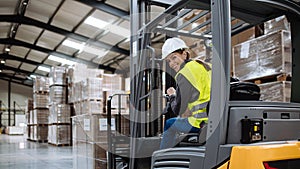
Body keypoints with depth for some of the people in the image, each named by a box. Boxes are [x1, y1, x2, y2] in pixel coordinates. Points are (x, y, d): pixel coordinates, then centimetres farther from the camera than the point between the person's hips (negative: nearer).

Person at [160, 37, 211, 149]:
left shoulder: (184, 74, -12)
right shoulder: (205, 65, 14)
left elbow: (179, 111, -9)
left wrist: (172, 96, 10)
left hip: (203, 123, -8)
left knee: (169, 124, 13)